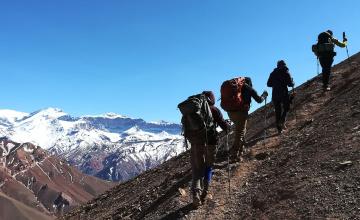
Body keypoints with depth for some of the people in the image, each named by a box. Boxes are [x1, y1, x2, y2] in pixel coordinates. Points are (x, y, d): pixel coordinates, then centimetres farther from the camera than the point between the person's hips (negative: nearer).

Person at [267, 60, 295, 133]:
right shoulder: (286, 73, -3)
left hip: (275, 94, 3)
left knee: (277, 110, 8)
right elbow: (290, 84, -9)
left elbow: (269, 84, 8)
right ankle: (282, 122, -10)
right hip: (284, 93, -3)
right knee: (286, 108, 14)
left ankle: (279, 127, 9)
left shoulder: (273, 73, 7)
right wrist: (292, 83, 13)